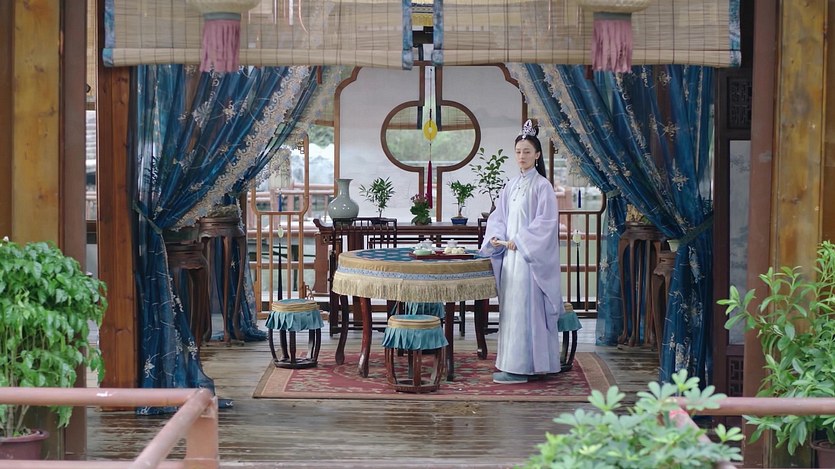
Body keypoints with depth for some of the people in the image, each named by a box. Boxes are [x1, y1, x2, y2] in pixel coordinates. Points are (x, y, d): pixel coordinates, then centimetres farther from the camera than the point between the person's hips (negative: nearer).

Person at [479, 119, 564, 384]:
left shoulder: (542, 186, -8)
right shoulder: (511, 186, 14)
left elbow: (546, 223, -14)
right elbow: (499, 217, 16)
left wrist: (518, 241, -19)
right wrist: (495, 238, -3)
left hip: (529, 257, -8)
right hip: (510, 255, 8)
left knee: (524, 308, -9)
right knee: (511, 309, 7)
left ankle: (519, 367, -8)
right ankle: (532, 365, 14)